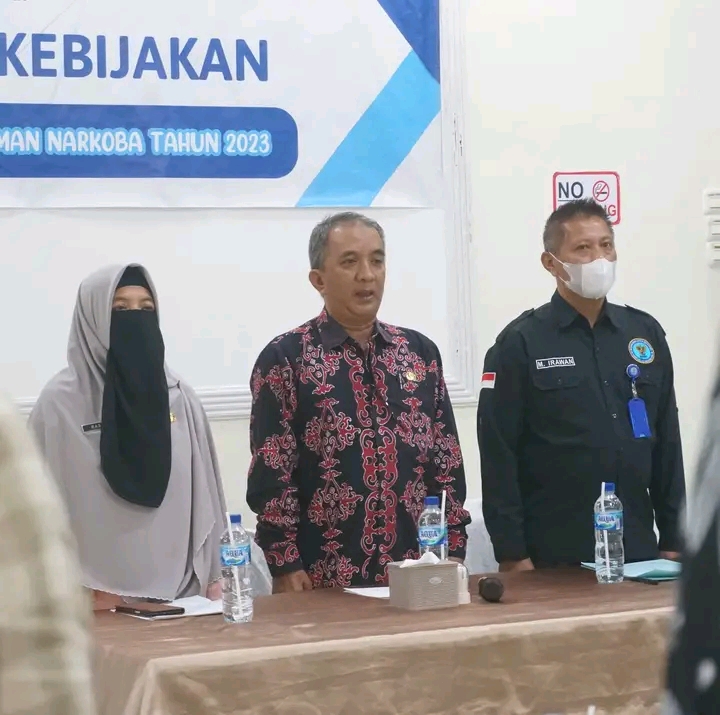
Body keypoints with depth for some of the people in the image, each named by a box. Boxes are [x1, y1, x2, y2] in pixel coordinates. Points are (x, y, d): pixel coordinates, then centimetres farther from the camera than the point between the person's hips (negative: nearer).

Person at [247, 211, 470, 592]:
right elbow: (271, 475, -7)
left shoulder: (420, 352, 10)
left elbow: (447, 462, 11)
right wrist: (287, 568, -12)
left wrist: (453, 554, 5)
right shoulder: (285, 360, -4)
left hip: (417, 574, 4)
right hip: (326, 580, -4)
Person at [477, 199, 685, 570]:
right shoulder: (520, 343, -4)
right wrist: (513, 556, -11)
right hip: (554, 558, -4)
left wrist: (673, 540, 8)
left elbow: (667, 444, 12)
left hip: (638, 551, 4)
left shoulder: (646, 334, 10)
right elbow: (499, 456, -6)